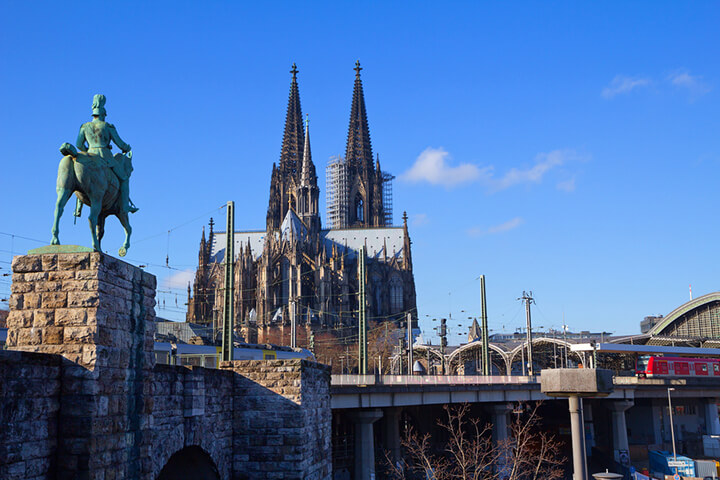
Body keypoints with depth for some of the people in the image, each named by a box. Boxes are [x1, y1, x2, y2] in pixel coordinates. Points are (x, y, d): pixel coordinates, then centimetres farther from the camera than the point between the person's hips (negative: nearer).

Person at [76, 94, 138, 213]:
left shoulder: (85, 126, 8)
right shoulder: (108, 126, -1)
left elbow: (79, 145, 8)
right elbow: (119, 143, 1)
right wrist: (127, 148, 22)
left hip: (91, 157, 4)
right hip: (105, 158, -4)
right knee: (124, 178, 14)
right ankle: (125, 206, 5)